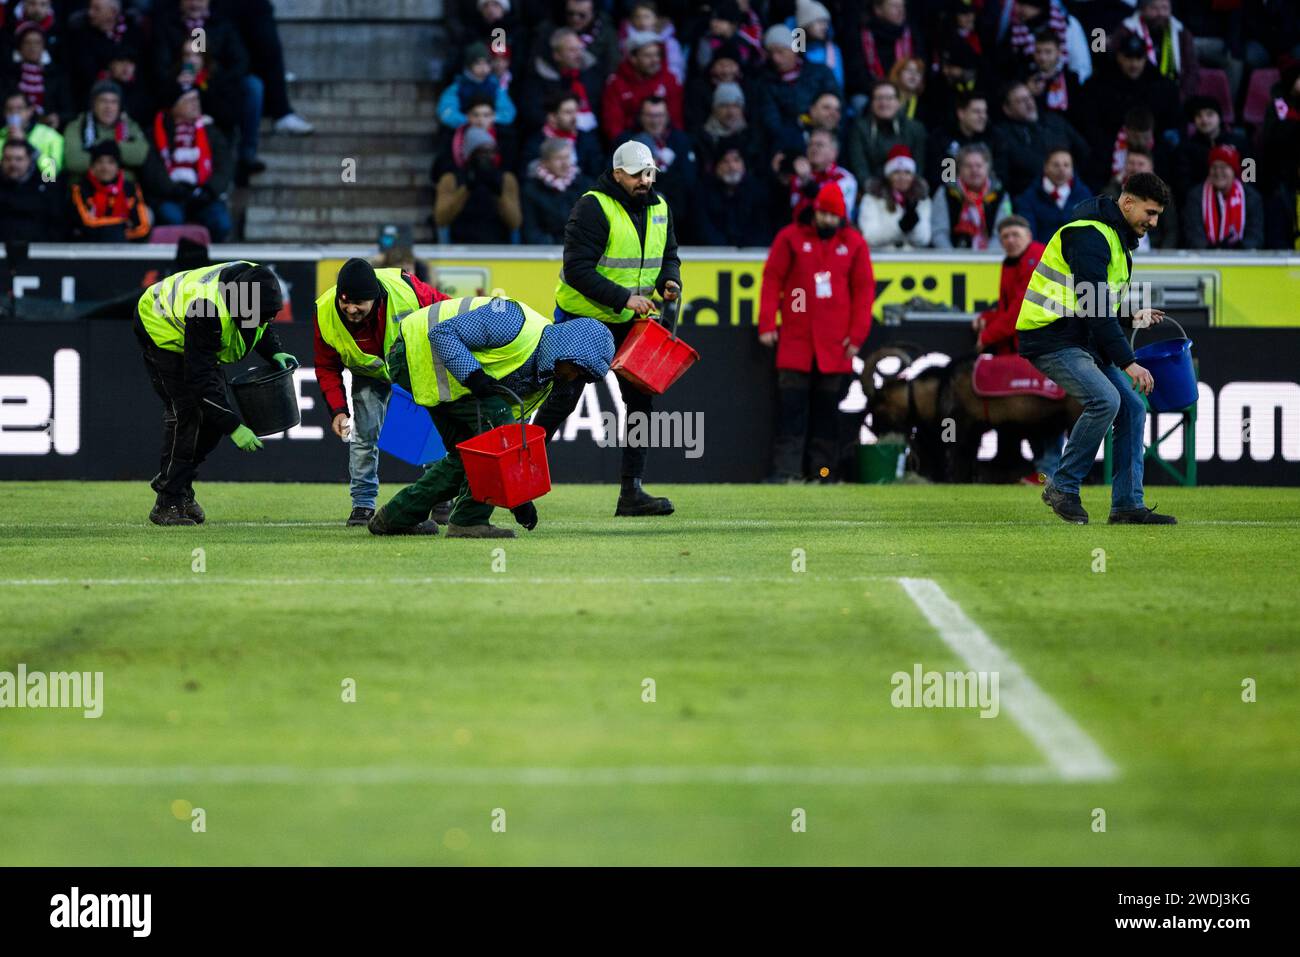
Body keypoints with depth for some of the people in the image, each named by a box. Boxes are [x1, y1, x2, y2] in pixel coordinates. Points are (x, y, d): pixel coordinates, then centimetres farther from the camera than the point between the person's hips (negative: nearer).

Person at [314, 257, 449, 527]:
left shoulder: (406, 290, -39)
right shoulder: (324, 314, -30)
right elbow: (327, 368, -13)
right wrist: (337, 410, -23)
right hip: (370, 375, 1)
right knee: (364, 432, -9)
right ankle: (363, 503, 2)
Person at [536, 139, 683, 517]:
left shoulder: (659, 208, 4)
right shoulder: (593, 207, -18)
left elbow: (669, 256, 15)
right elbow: (577, 269, -23)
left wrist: (670, 282, -8)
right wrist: (623, 298, -28)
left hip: (629, 322, 6)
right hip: (582, 318, -6)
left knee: (640, 400, 0)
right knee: (562, 400, -3)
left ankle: (631, 491, 4)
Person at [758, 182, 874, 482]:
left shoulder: (854, 243, 8)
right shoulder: (791, 238, 4)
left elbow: (864, 290, 8)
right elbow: (772, 280, 4)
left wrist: (856, 335, 2)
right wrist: (767, 324, -3)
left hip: (835, 344, 1)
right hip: (795, 341, -1)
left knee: (828, 410, 2)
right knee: (792, 407, -5)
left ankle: (824, 472, 5)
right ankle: (786, 471, -6)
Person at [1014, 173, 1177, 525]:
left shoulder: (1119, 239, 16)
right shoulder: (1088, 236, -17)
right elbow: (1094, 306, -23)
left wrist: (1132, 316, 13)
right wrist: (1128, 363, -23)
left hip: (1084, 342, 10)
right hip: (1051, 339, -10)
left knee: (1132, 409, 1)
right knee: (1105, 400, -26)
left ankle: (1128, 504, 4)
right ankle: (1063, 486, -11)